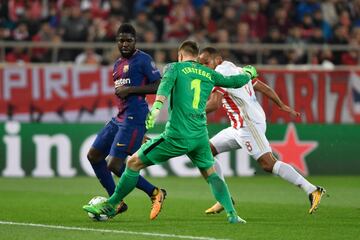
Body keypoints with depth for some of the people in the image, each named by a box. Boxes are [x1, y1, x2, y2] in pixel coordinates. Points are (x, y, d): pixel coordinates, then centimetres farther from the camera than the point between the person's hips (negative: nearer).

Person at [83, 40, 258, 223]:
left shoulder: (175, 67, 5)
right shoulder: (209, 74, 15)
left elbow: (166, 83, -16)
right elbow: (235, 82, 27)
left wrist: (157, 106, -32)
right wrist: (249, 72, 49)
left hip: (176, 136, -4)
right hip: (200, 137, 4)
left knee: (134, 163, 7)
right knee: (211, 174, 21)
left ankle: (110, 206, 11)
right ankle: (231, 214, 7)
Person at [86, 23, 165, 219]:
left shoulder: (142, 60, -8)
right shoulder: (118, 64, 18)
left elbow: (159, 86, -14)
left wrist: (130, 89, -18)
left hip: (134, 118, -10)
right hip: (120, 118, 10)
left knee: (114, 164, -15)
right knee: (93, 155, 9)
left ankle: (154, 193, -2)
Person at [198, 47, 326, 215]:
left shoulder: (221, 72, -8)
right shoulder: (236, 70, 20)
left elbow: (214, 103, -17)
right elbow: (263, 87, 21)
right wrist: (282, 106, 26)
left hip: (248, 124, -11)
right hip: (239, 126, 11)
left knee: (268, 164, -17)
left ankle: (312, 191, -18)